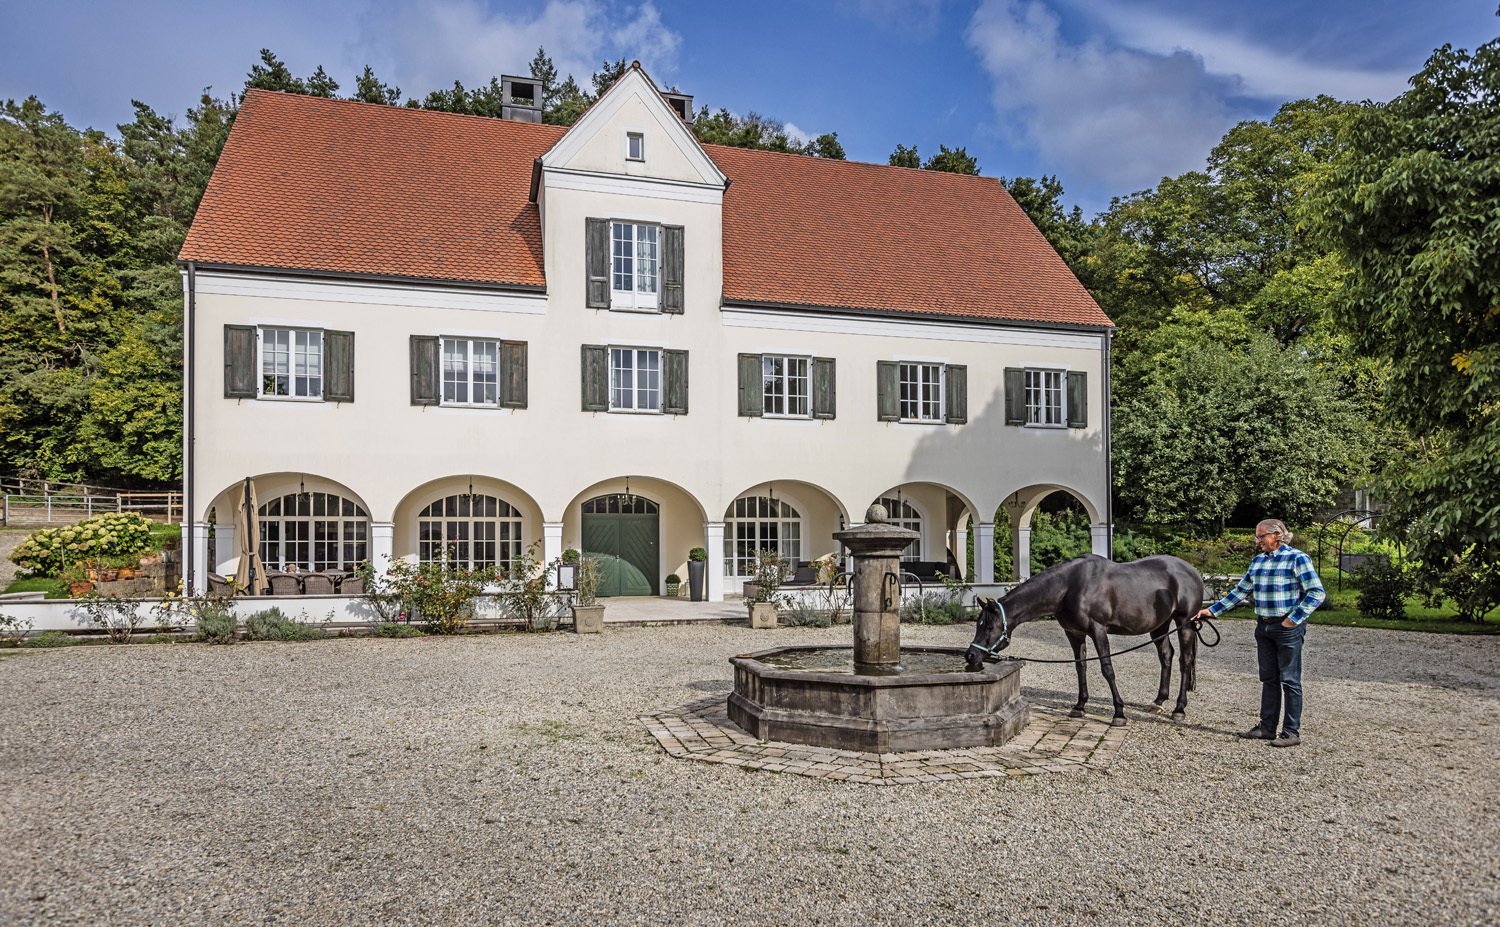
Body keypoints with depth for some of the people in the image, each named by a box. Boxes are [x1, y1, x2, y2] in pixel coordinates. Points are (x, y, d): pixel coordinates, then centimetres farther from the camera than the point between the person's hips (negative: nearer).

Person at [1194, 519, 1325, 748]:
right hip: (1264, 627, 7)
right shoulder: (1258, 561, 12)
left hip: (1288, 628, -7)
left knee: (1290, 680, 0)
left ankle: (1292, 732, 7)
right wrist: (1212, 611, 12)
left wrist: (1294, 619, -17)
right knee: (1268, 679, 13)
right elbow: (1240, 591, 16)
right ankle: (1267, 727, 21)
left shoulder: (1297, 558, -9)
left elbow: (1317, 593, -13)